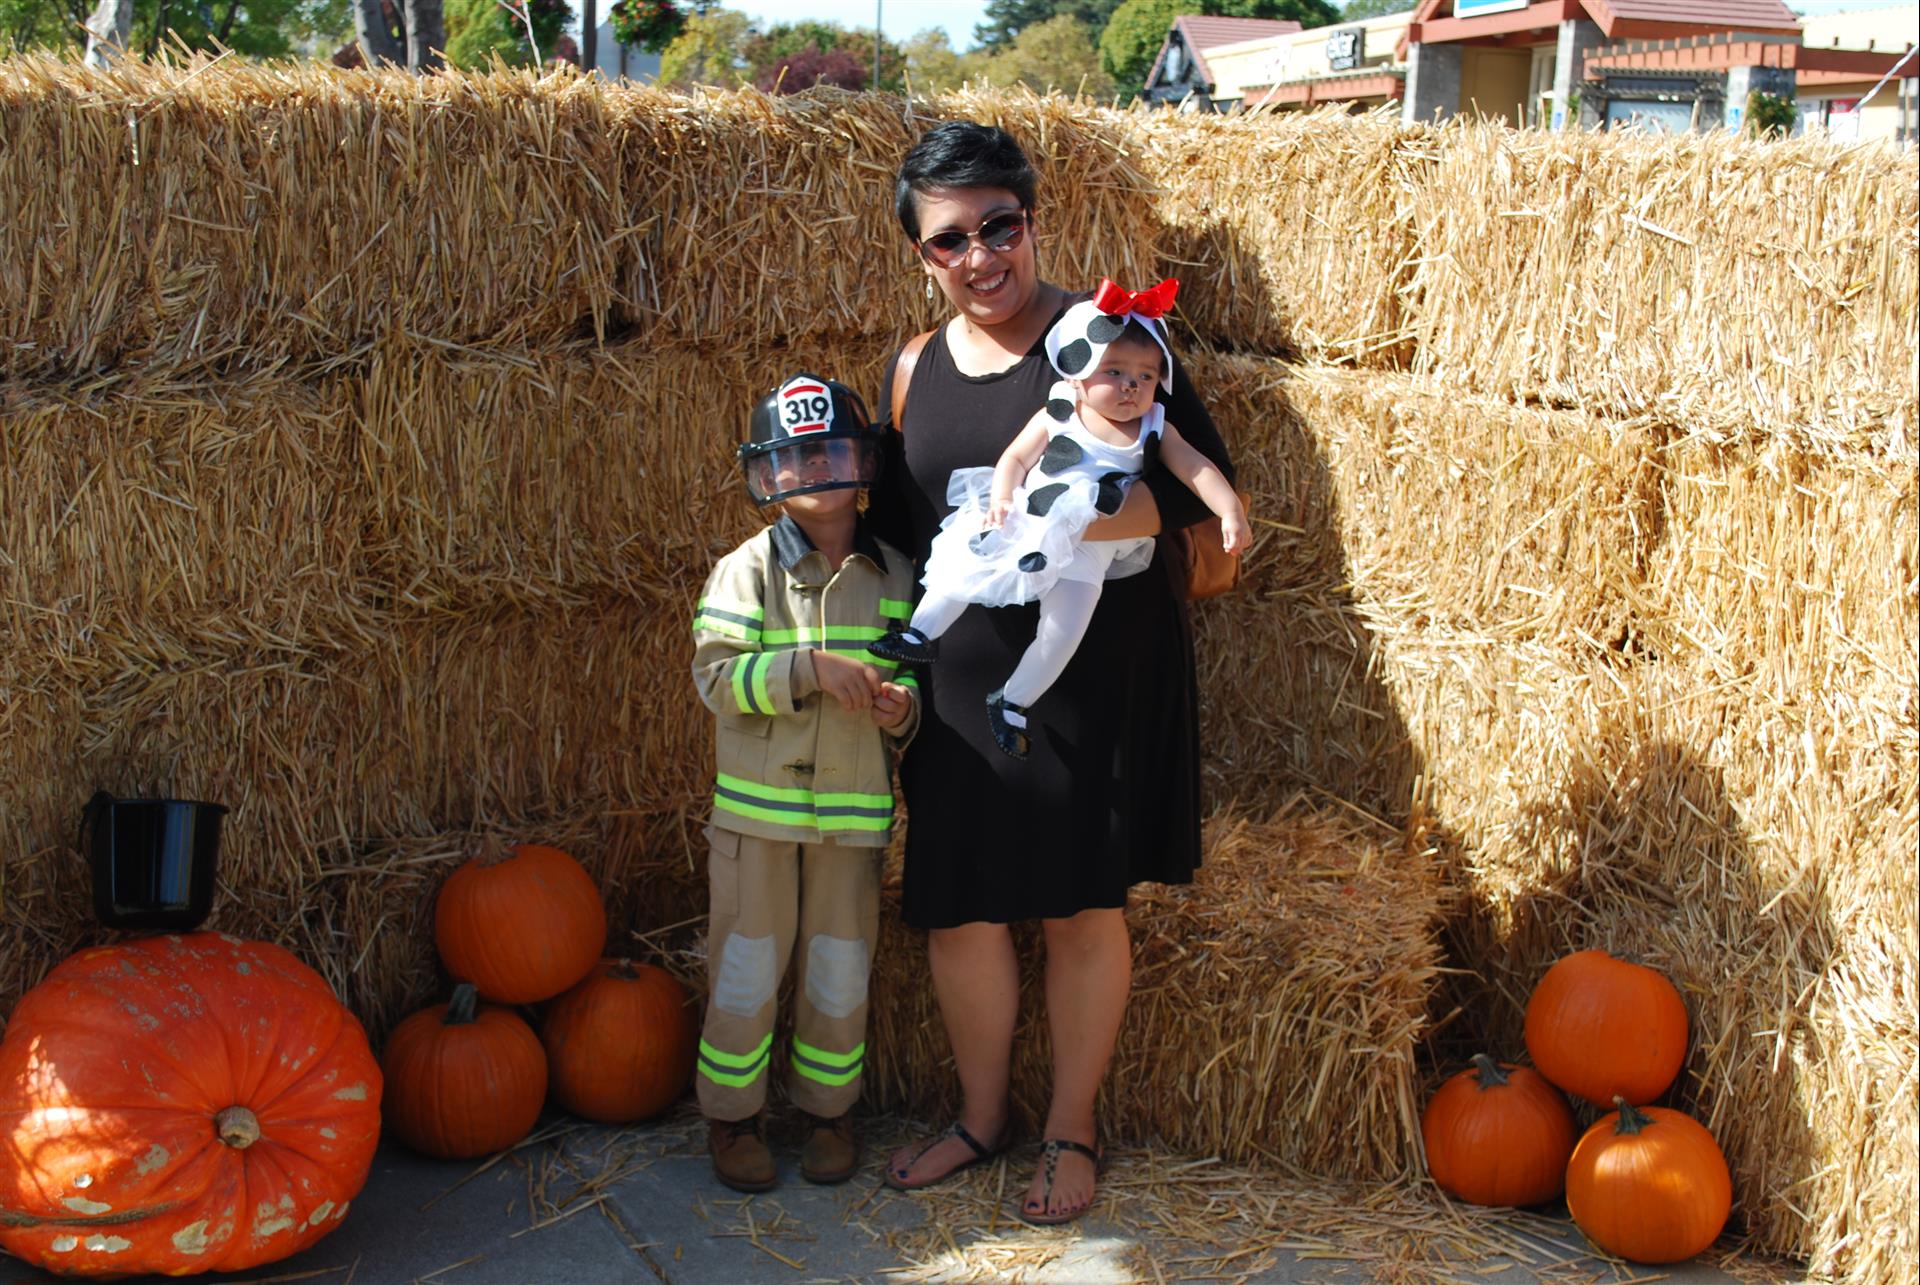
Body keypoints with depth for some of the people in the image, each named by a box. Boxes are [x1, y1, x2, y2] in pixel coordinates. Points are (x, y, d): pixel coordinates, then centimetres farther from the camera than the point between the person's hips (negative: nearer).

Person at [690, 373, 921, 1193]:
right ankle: (733, 1116, 22)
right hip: (759, 805, -2)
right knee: (747, 964, 5)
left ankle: (827, 1109, 28)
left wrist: (902, 705, -9)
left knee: (841, 966, 10)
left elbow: (918, 672, 14)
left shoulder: (893, 576, 5)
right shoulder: (748, 570, -4)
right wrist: (810, 668, -23)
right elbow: (717, 674, -12)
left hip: (855, 809, 2)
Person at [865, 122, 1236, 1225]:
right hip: (962, 686, 4)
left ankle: (1073, 1132, 26)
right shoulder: (917, 372, 7)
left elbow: (1201, 481, -13)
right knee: (958, 911, 9)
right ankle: (982, 1118, 31)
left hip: (1095, 679, -4)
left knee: (1084, 910, 7)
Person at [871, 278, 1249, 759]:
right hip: (1025, 526, 0)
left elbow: (1198, 468, -5)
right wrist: (1001, 497, -19)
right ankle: (923, 634, 18)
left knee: (1064, 631, -8)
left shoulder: (1156, 431, 1)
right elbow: (1015, 458, -1)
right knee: (962, 567, -6)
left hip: (1087, 551, 0)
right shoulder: (1055, 418, -4)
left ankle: (1012, 703, 9)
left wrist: (1230, 511, -18)